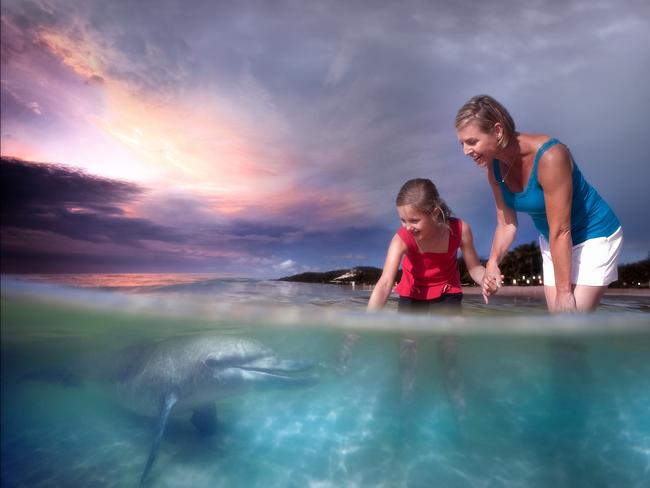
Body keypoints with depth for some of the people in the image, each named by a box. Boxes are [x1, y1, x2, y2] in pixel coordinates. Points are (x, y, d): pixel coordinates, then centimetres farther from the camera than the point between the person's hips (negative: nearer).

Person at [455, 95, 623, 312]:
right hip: (553, 241, 7)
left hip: (593, 236, -6)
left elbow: (560, 232, -29)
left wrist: (564, 291, -23)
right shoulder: (494, 167, -11)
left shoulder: (549, 156, -32)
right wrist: (493, 262, -22)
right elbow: (506, 224, -5)